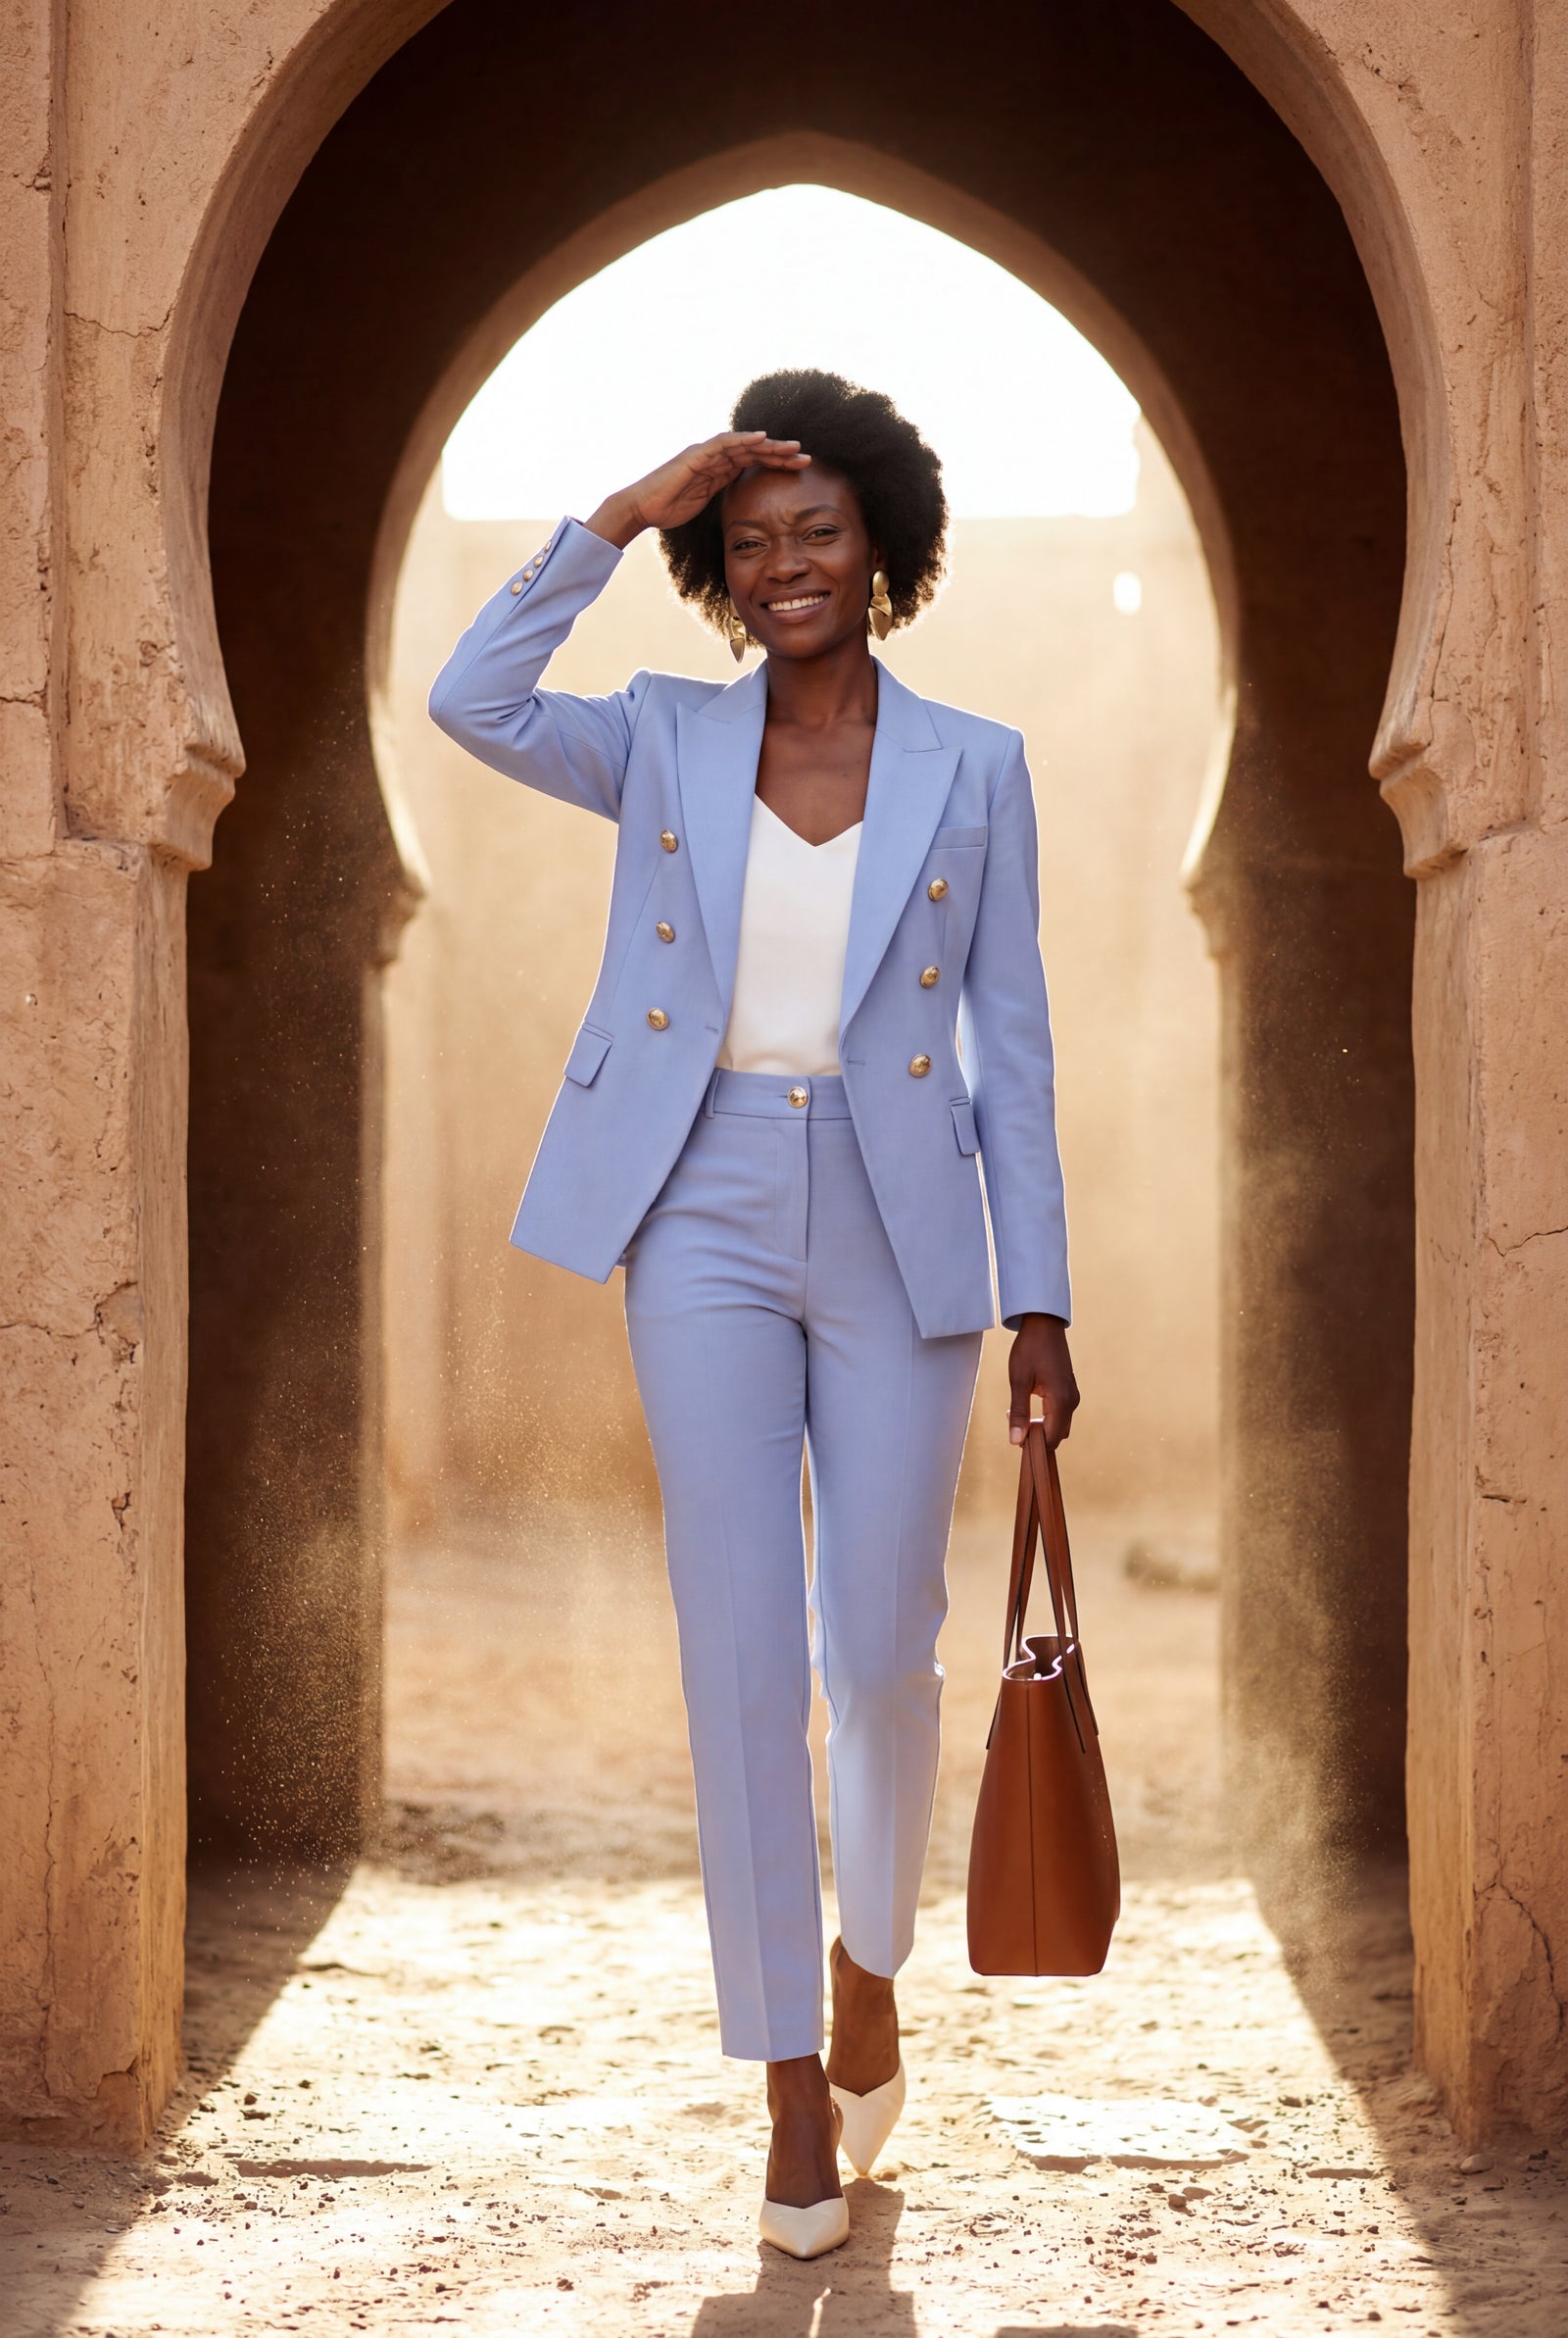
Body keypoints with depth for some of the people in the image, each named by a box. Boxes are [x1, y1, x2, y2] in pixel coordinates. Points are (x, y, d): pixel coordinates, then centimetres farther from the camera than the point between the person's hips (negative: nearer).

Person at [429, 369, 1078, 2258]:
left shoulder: (973, 771, 5)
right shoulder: (666, 743, 7)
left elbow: (1010, 1046, 4)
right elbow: (469, 702, -10)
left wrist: (1039, 1299, 0)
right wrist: (622, 517, -10)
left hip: (898, 1239, 0)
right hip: (706, 1224, 0)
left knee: (881, 1655, 3)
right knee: (741, 1656, -3)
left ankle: (868, 1967, 32)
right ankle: (793, 2088, 6)